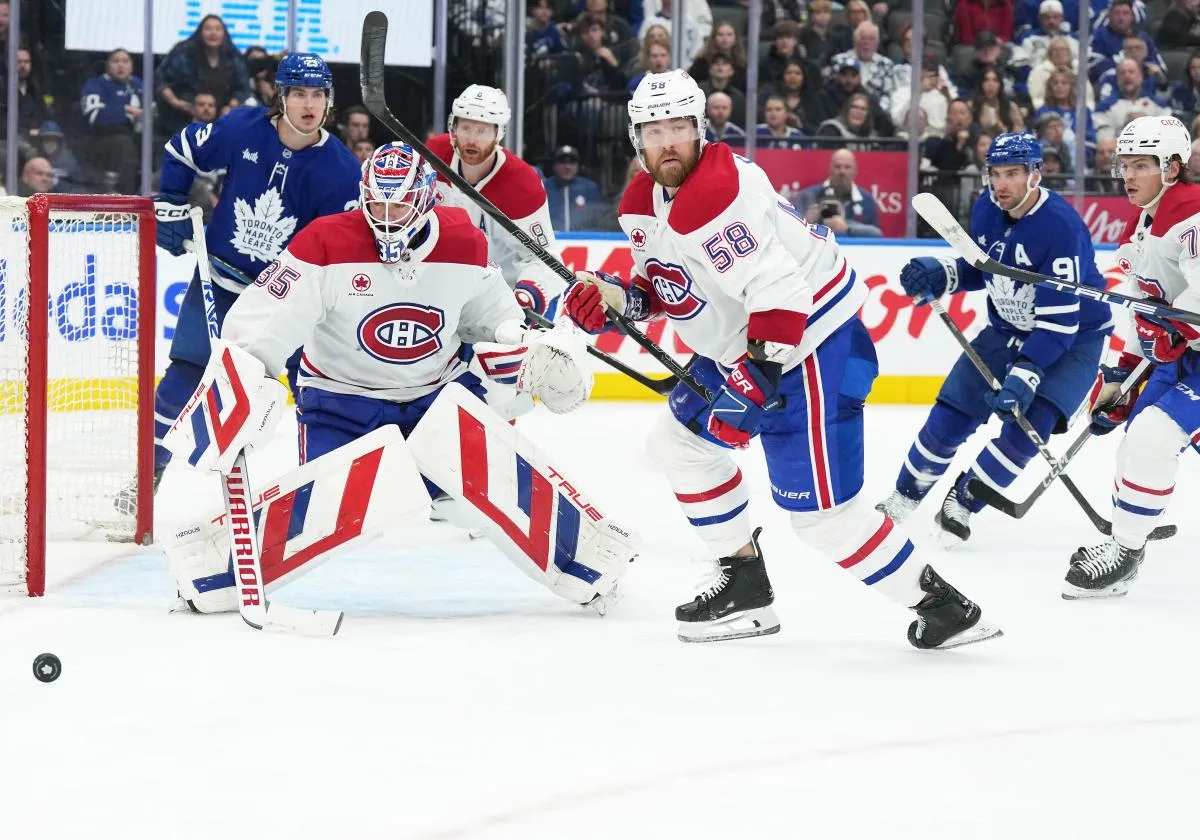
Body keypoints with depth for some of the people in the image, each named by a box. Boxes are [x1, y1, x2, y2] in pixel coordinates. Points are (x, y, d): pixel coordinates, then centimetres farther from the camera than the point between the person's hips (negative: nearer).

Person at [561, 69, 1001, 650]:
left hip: (813, 340, -11)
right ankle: (745, 586, 27)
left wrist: (755, 381, -33)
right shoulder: (643, 203, 5)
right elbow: (665, 285, 18)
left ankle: (942, 607, -4)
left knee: (821, 510, -12)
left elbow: (780, 287, -31)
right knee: (679, 442, 18)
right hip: (738, 344, 11)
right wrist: (617, 298, -2)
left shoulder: (718, 193, -26)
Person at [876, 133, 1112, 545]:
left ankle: (961, 502, -3)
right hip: (1008, 328, 6)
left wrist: (1024, 376, -38)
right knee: (951, 414, 2)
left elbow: (1058, 322, -32)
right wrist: (940, 273, -12)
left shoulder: (1061, 225, -31)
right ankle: (905, 499, 22)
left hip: (1073, 336, -6)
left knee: (1027, 424, -22)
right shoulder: (987, 209, -10)